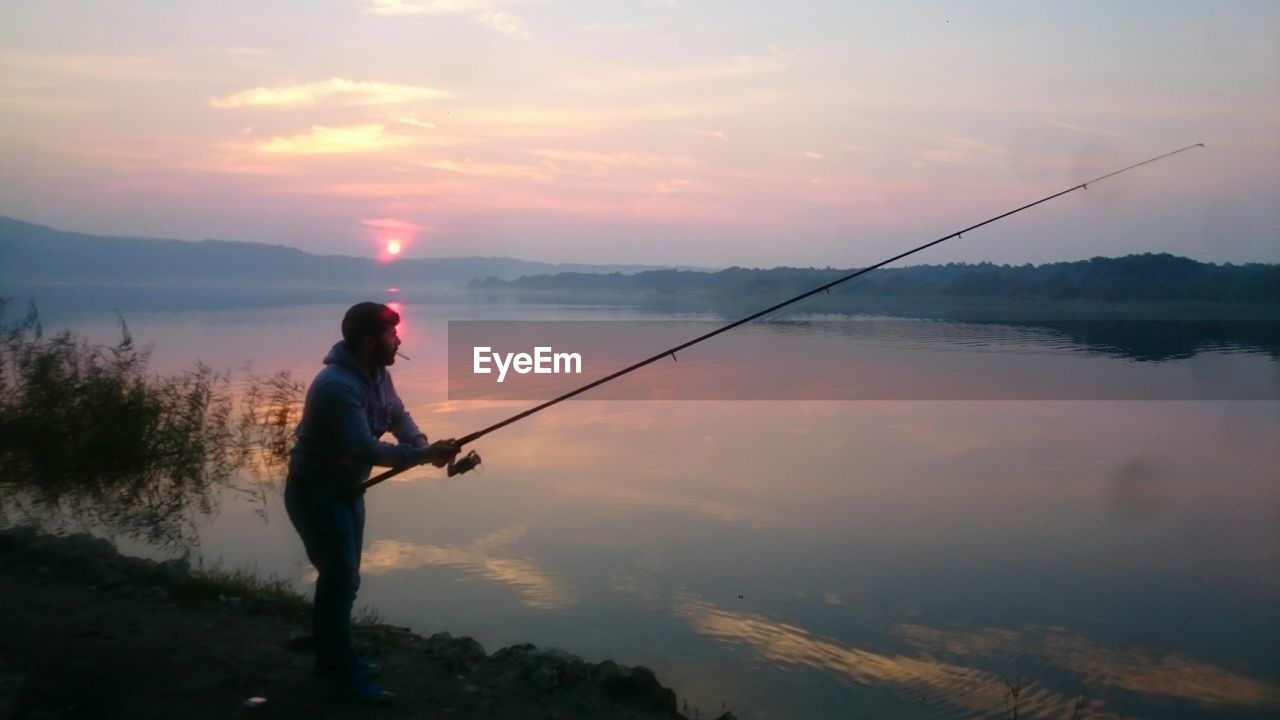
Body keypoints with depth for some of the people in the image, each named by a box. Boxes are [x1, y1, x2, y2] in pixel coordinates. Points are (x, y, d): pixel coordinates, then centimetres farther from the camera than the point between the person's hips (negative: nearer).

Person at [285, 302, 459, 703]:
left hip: (346, 489, 10)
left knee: (339, 576, 18)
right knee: (342, 579, -6)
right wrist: (425, 454, -30)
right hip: (315, 492, -10)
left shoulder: (377, 374, 1)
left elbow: (398, 415, 6)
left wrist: (423, 446, -14)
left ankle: (331, 659, 33)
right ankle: (343, 676, 6)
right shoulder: (337, 386, -29)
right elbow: (365, 449, -33)